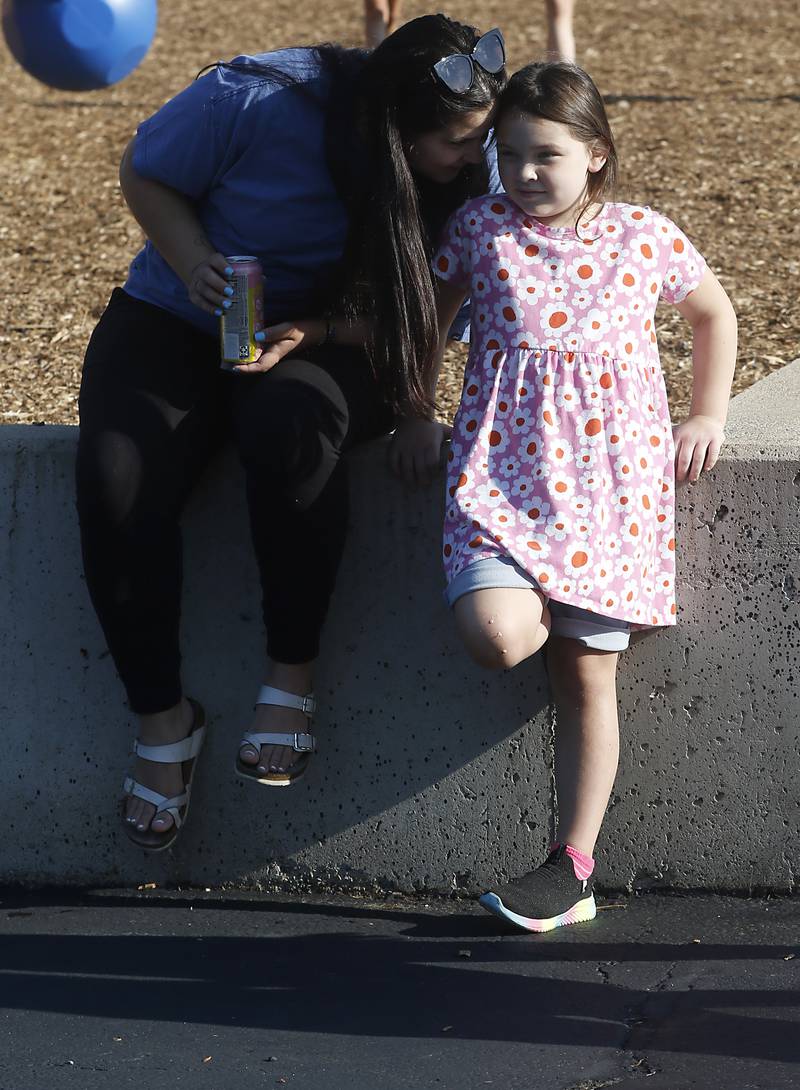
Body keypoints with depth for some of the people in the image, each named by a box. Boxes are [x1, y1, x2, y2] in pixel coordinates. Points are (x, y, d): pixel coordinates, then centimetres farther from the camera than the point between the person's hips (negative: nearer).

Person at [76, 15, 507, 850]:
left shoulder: (469, 171, -12)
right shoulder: (255, 102, -20)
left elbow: (416, 313, -6)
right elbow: (145, 173, -3)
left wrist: (311, 333, -25)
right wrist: (194, 262, -22)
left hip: (325, 343, 0)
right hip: (178, 319, 0)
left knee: (291, 425, -38)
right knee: (115, 477, -29)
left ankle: (292, 676, -23)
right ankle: (160, 716, -13)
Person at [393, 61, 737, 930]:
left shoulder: (644, 237, 1)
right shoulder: (480, 228, 1)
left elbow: (713, 313, 18)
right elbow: (429, 320, 17)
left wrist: (707, 415, 13)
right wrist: (415, 416, 14)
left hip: (610, 478, 0)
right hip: (504, 468, 0)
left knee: (586, 675, 0)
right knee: (495, 632, -26)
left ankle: (572, 866, 8)